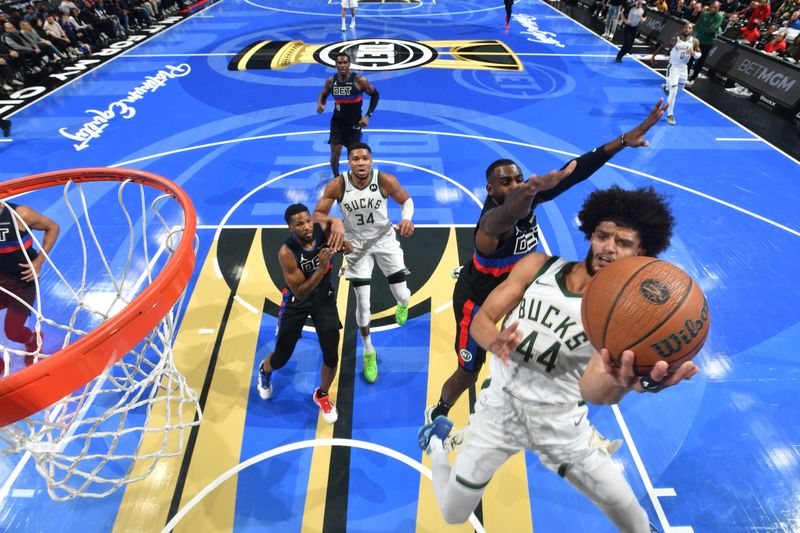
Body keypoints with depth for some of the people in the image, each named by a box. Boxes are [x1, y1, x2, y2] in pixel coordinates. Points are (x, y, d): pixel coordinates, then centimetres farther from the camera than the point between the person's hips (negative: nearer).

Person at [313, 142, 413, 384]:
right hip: (356, 244, 0)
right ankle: (368, 352, 24)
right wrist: (334, 221, -38)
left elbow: (406, 200, -5)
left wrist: (407, 218, -27)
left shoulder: (385, 180, -20)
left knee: (402, 295, 3)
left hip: (385, 238, 1)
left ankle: (403, 304, 47)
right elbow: (317, 214, -15)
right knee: (362, 304, -1)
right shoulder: (337, 185, -19)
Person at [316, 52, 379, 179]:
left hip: (354, 123, -2)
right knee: (335, 154, -4)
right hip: (337, 122, 2)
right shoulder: (331, 81, -6)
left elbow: (375, 95, -6)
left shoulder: (359, 80, -16)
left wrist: (368, 115, -14)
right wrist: (320, 104, -15)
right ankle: (336, 178, 21)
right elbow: (323, 95, 11)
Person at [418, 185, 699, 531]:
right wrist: (495, 342, -35)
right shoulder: (537, 266, -11)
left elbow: (592, 389, -33)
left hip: (561, 424, 0)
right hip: (501, 405, 1)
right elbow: (480, 321, -10)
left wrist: (620, 383, -58)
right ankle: (439, 438, 39)